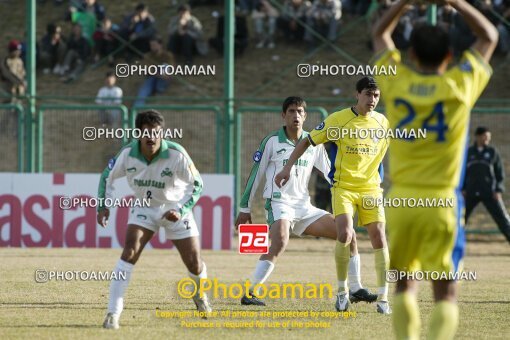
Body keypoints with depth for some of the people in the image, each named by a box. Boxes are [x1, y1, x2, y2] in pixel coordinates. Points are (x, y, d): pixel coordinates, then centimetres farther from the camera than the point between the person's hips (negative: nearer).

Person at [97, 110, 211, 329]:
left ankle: (200, 297, 38)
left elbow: (197, 184, -16)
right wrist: (103, 206, -8)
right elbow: (108, 176, 0)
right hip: (144, 207, 1)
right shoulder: (128, 154, -19)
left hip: (175, 209, -1)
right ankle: (113, 313, -20)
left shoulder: (176, 154, -26)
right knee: (129, 252, -20)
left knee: (194, 264, 1)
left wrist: (180, 210, -28)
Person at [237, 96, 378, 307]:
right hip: (279, 203, -6)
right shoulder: (272, 141, -2)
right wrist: (245, 208, 3)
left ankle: (356, 289, 8)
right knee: (280, 242, -34)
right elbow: (255, 175, 2)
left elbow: (330, 172, 16)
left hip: (304, 207, 6)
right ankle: (250, 293, -31)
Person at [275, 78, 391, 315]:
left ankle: (383, 298, 2)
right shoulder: (338, 120, -5)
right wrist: (287, 168, -4)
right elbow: (307, 142, 1)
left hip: (371, 188, 3)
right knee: (344, 234, -20)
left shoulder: (383, 123, 5)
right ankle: (342, 292, -1)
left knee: (379, 237, -6)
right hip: (343, 186, -3)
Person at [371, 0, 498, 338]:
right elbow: (489, 36, 12)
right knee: (446, 292, -2)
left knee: (404, 284, 18)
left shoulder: (396, 83, -1)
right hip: (441, 202, -2)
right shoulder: (460, 86, -4)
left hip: (401, 200, 2)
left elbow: (380, 33, 19)